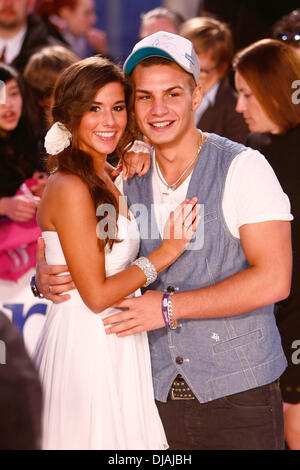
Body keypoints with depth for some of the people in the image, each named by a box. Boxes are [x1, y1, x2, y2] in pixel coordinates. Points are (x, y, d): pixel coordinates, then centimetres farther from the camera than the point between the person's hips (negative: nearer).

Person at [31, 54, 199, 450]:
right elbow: (96, 295, -17)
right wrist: (165, 253, -10)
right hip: (85, 345, -9)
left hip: (117, 342, 9)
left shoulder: (106, 181, 13)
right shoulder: (70, 188, -16)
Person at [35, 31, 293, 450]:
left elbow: (273, 281, -16)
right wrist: (46, 274, -4)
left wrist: (169, 306, -17)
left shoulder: (242, 168, -8)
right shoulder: (126, 178, 7)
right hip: (157, 395, 4)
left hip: (238, 395, -4)